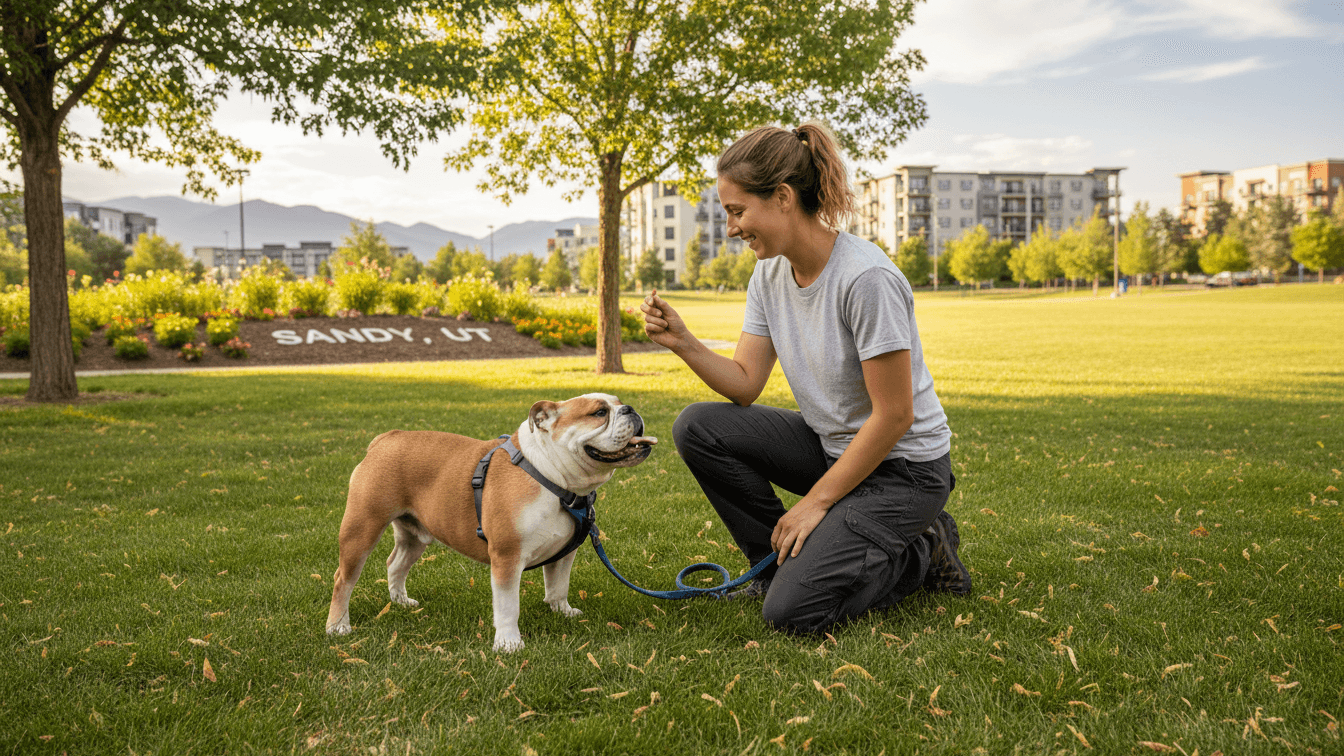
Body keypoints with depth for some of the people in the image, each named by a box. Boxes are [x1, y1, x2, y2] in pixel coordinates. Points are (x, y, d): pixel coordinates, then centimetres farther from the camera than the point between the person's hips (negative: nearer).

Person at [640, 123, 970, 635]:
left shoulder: (866, 278, -26)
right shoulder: (770, 273, -1)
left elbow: (893, 416, -22)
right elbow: (745, 385, -1)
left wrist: (817, 501, -16)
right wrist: (684, 343, -17)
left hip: (903, 467, -7)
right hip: (830, 445, 8)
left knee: (792, 610, -20)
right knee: (698, 428, -10)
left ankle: (919, 553, 6)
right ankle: (784, 561, 6)